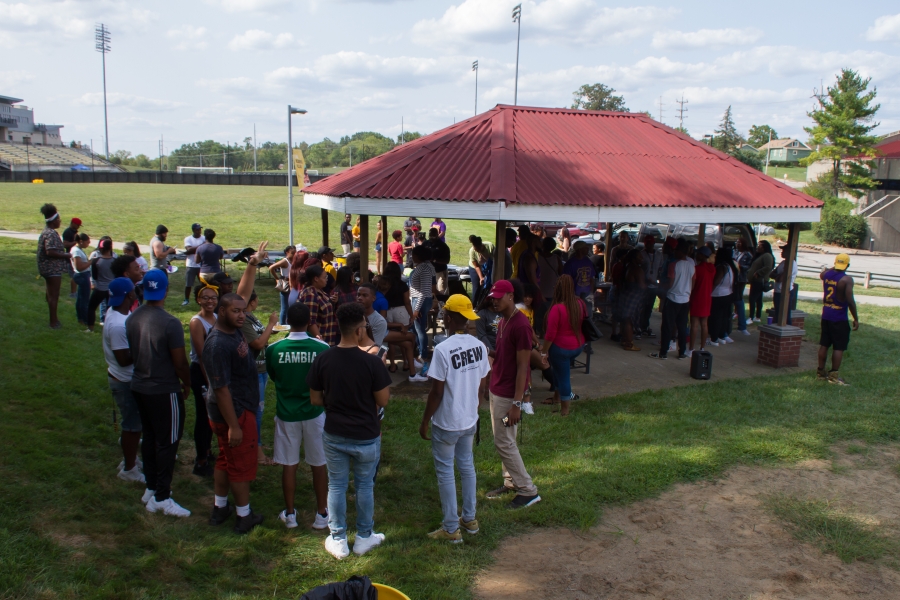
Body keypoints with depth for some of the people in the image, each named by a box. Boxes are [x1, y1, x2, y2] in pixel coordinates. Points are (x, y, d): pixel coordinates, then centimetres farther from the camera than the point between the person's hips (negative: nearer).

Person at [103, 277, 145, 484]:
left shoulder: (115, 312, 2)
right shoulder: (118, 325, -29)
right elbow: (124, 359, -27)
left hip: (124, 378, 10)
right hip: (126, 382, -10)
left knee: (133, 422, 22)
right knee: (132, 424, 5)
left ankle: (129, 458, 38)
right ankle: (129, 469, 19)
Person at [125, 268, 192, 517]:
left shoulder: (132, 319, 0)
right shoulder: (170, 323, -22)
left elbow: (132, 354, 10)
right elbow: (180, 362, -18)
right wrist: (187, 384, 0)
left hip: (139, 387, 7)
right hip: (164, 391, -7)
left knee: (149, 437, 19)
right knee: (167, 443, 3)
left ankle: (151, 488, 31)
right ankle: (161, 498, 9)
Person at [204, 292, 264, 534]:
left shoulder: (235, 331, -1)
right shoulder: (218, 345, -27)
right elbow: (221, 388, -27)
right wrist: (233, 425, -25)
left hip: (241, 407, 10)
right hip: (234, 412, -10)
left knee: (226, 460, 21)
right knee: (242, 463, 5)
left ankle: (220, 508, 36)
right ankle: (244, 517, 20)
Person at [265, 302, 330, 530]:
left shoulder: (273, 349, -12)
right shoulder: (322, 348, -14)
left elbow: (273, 377, 5)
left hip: (286, 413, 1)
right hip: (314, 412, 0)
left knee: (289, 465, 13)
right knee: (319, 464, 12)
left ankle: (290, 514, 24)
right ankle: (321, 514, 21)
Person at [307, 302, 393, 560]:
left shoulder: (322, 360, -11)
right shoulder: (371, 362, -20)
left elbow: (315, 400, -2)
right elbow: (383, 401, -11)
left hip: (334, 435, 2)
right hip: (366, 437, -2)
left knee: (336, 486, 17)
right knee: (364, 486, 17)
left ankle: (338, 541, 27)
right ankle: (364, 537, 31)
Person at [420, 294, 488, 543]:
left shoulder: (443, 349, -23)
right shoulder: (479, 346, -3)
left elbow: (436, 392, -19)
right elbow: (482, 384, 6)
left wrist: (425, 421, -7)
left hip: (446, 424, -6)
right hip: (470, 420, 7)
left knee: (445, 472, 7)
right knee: (466, 465, 21)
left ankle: (451, 529, 16)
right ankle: (469, 519, 33)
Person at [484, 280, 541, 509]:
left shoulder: (520, 325, -21)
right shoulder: (502, 322, 9)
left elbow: (522, 366, -22)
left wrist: (516, 404, -24)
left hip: (508, 394, -9)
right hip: (496, 390, 9)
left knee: (504, 442, -4)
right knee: (502, 440, 16)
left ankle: (528, 491, 7)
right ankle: (511, 482, 28)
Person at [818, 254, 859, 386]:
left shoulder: (826, 274, 2)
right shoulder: (847, 279, -16)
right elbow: (850, 300, -20)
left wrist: (833, 268, 35)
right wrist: (856, 319, -14)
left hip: (826, 316, 6)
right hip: (839, 319, -6)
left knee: (824, 345, 13)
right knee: (839, 348, 0)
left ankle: (820, 372, 19)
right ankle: (834, 376, 0)